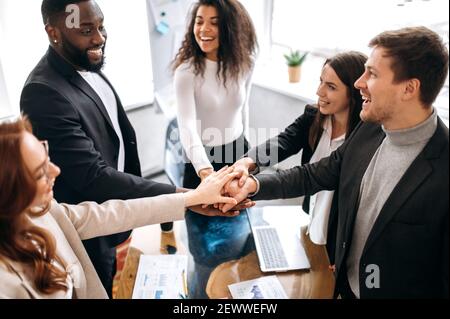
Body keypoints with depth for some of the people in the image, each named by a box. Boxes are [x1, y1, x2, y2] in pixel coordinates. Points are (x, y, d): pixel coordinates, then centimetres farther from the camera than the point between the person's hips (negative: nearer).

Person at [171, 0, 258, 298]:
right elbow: (188, 125, -32)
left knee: (239, 224, 20)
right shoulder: (187, 70, -21)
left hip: (237, 152, 5)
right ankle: (205, 291, 37)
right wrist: (205, 170, -48)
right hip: (202, 158, -4)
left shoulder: (244, 63, -7)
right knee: (205, 231, 10)